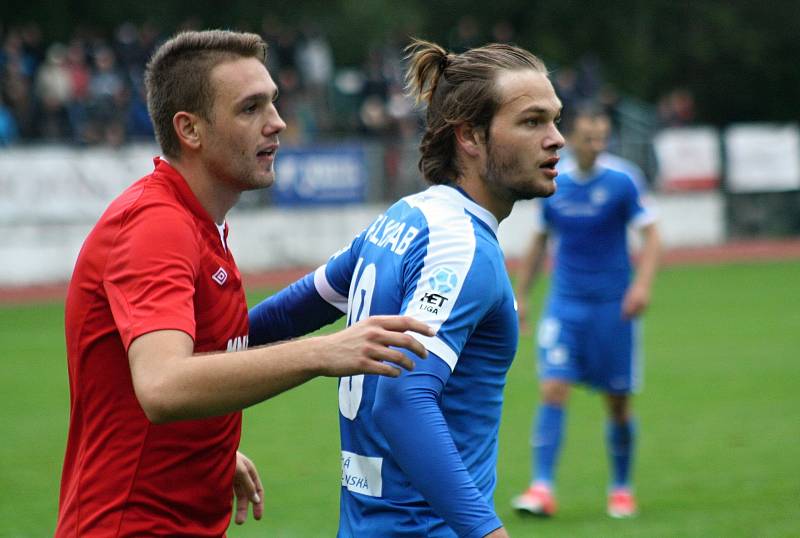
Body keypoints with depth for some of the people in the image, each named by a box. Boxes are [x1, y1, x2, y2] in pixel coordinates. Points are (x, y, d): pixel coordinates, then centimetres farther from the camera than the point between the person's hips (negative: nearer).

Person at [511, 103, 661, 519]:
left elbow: (650, 235, -5)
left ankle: (621, 489, 23)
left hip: (612, 306, -2)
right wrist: (521, 297, 15)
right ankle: (542, 488, -17)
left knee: (618, 403, 5)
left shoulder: (620, 184, -5)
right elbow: (539, 242, 16)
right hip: (564, 304, 2)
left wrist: (642, 284, -20)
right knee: (553, 391, -14)